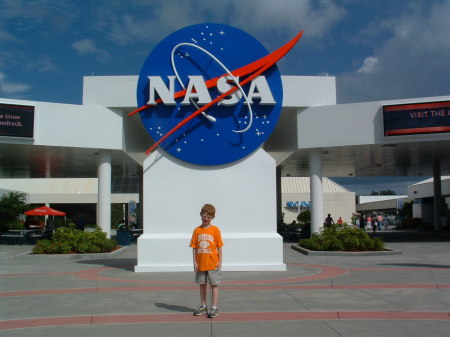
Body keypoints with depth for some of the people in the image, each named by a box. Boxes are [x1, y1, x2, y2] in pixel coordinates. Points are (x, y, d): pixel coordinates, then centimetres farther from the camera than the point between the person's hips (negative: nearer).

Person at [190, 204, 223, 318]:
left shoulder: (215, 230, -4)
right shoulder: (197, 230, 2)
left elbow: (219, 247, -2)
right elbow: (194, 247, 3)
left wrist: (220, 261, -4)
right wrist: (195, 262, -1)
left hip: (213, 264, -3)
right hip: (200, 264, 3)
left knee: (214, 285, 4)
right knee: (202, 285, 14)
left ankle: (214, 308, 12)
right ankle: (203, 306, 26)